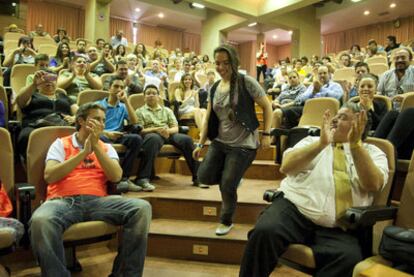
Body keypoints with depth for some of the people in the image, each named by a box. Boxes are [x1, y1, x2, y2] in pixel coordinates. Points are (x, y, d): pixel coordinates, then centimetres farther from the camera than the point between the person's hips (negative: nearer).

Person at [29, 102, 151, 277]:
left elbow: (116, 177, 2)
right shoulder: (61, 144, 15)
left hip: (97, 200, 2)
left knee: (142, 208, -24)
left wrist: (96, 146, -3)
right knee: (41, 220, -38)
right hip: (63, 201, -2)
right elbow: (49, 176, -2)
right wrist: (84, 152, -5)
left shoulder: (106, 148, 20)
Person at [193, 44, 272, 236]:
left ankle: (226, 222, 23)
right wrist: (200, 143, 9)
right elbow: (208, 118, 11)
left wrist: (266, 134, -11)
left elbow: (267, 107, -5)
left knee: (227, 186, -5)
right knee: (204, 177, -3)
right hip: (219, 142, 6)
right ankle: (231, 178, 28)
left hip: (243, 144, -6)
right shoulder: (214, 88, 7)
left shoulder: (246, 82, -10)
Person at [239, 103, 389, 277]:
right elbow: (286, 166, 2)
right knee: (264, 232, -29)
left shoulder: (373, 153, 18)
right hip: (295, 207, 1)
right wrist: (322, 143, -7)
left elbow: (372, 185, -3)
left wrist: (355, 144, -11)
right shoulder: (313, 141, 20)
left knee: (350, 259, -32)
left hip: (338, 228, 0)